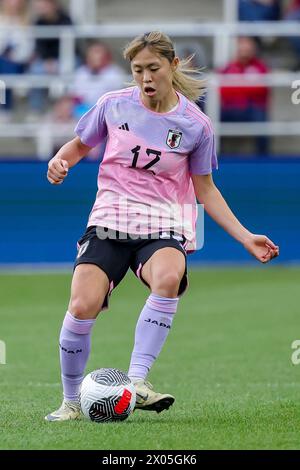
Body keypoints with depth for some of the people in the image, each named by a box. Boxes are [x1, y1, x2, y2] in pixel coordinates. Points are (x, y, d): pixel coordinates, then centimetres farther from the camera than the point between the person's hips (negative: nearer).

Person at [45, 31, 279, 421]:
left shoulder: (195, 124, 1)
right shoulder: (114, 105, 3)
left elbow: (204, 188, 12)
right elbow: (80, 144, 20)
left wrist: (246, 238, 6)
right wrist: (60, 161, -3)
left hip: (163, 228, -1)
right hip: (109, 222, 1)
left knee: (169, 277, -37)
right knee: (82, 306, -22)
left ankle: (136, 380, -33)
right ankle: (72, 402, -1)